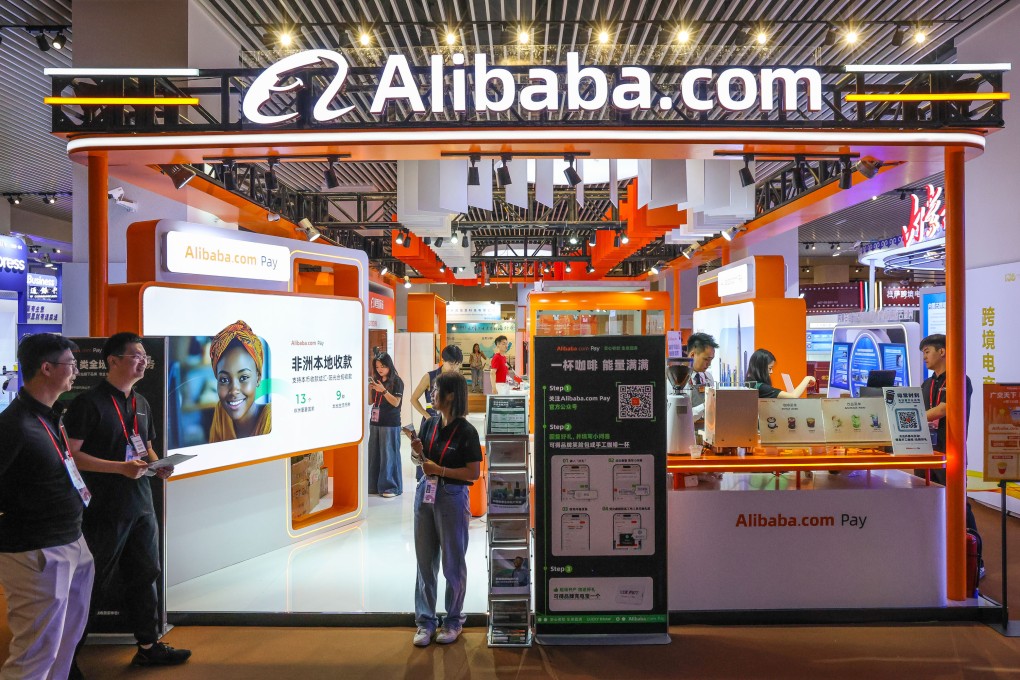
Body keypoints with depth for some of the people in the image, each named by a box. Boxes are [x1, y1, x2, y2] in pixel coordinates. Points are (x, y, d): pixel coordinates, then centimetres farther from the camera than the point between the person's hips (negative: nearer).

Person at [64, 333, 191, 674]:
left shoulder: (141, 403, 12)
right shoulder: (89, 402, -11)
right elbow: (71, 454, -16)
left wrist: (158, 464, 1)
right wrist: (121, 467, -23)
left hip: (141, 505, 7)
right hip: (105, 510, -7)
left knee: (144, 576, 14)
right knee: (94, 585, 5)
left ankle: (149, 646, 28)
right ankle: (66, 655, 25)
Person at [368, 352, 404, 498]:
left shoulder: (396, 381, -6)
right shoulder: (376, 381, 10)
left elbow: (396, 402, -11)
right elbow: (371, 401, 16)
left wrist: (383, 390, -21)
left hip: (390, 424, -6)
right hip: (375, 422, 6)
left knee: (389, 454, -4)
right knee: (374, 454, 8)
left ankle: (391, 487, 3)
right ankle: (374, 485, 18)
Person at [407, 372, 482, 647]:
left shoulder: (466, 431, -14)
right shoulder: (429, 424, 4)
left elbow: (474, 473, -15)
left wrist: (440, 470, -17)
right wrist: (419, 452, -8)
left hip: (452, 498, -5)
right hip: (425, 493, 6)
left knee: (453, 562, 9)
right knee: (425, 561, 12)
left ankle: (453, 621, 25)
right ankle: (425, 620, 25)